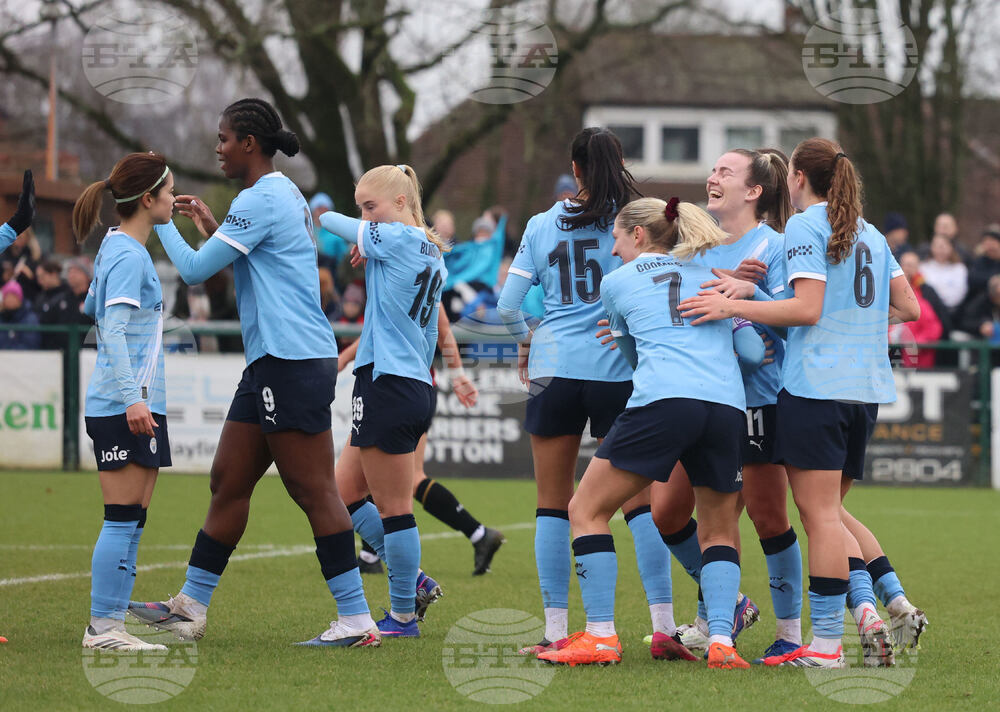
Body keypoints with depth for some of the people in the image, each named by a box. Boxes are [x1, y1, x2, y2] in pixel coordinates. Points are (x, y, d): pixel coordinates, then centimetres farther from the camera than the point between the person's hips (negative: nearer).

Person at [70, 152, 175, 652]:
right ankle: (103, 626, -9)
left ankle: (109, 626, 9)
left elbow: (92, 308, 29)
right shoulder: (129, 256, -12)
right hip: (125, 407, -10)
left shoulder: (116, 249, 17)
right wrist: (132, 397, -27)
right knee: (123, 519, -9)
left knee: (133, 522, 9)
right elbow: (112, 330, -20)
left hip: (136, 406, 10)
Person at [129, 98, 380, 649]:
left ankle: (356, 621, -9)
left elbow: (194, 270, -11)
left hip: (293, 361, -11)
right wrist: (211, 227, 24)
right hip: (274, 361, 11)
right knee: (228, 479, 12)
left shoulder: (260, 199, -13)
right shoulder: (284, 194, 18)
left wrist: (161, 222, 4)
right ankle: (190, 608, 17)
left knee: (313, 491, -10)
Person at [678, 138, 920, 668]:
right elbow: (908, 307, 17)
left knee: (819, 514, -7)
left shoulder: (805, 226, -5)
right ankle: (866, 608, -4)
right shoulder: (870, 235, 17)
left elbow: (807, 308, -15)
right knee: (828, 514, 15)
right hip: (865, 387, 8)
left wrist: (736, 304, -13)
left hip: (815, 383, -8)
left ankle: (826, 643, -9)